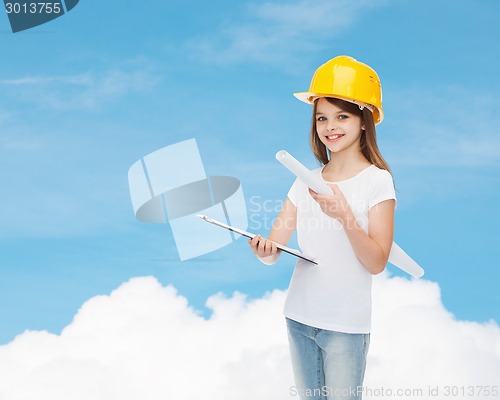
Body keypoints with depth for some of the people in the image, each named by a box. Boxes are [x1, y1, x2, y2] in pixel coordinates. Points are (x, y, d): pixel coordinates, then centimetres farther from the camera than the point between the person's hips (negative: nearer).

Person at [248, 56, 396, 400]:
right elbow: (273, 249, 1)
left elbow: (377, 263, -15)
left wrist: (343, 215, -29)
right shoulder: (306, 181, 6)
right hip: (299, 318, 5)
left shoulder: (377, 181, -8)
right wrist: (263, 249, -23)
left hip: (346, 324, -5)